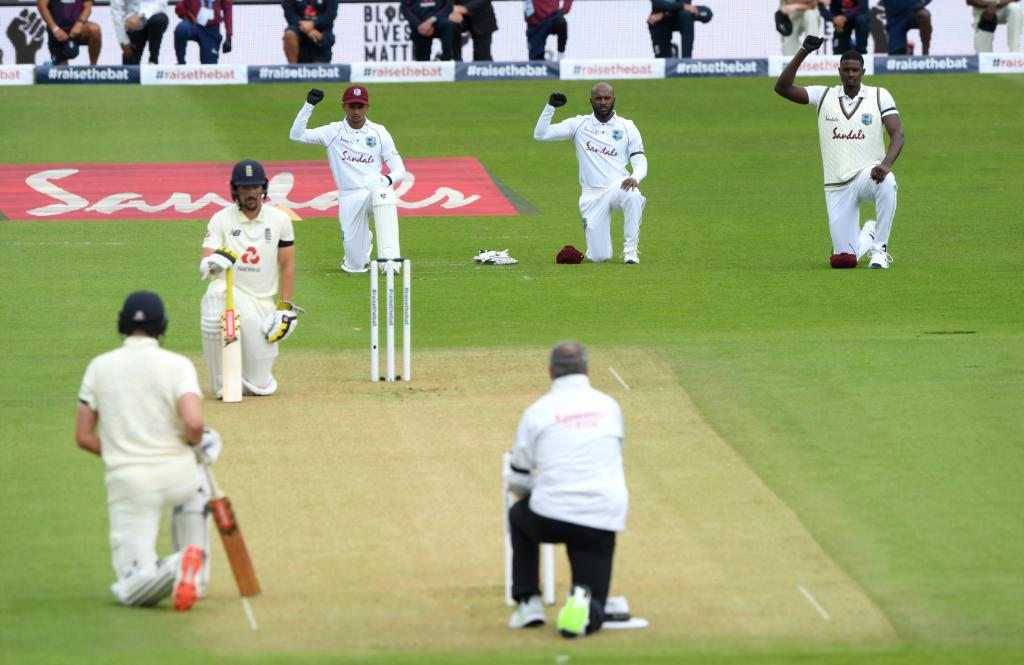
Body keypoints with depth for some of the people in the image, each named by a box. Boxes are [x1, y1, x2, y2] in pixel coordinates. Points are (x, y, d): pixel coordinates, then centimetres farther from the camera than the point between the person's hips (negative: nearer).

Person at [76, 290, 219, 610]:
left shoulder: (99, 366, 4)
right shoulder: (177, 365, -3)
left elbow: (84, 437, 5)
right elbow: (193, 423, -19)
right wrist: (197, 442, 4)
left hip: (127, 484, 0)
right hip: (178, 476, 0)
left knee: (131, 591, 4)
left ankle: (169, 571, -31)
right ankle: (195, 577, 23)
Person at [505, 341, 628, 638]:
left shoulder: (538, 411, 3)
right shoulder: (610, 407, 11)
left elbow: (517, 482, 9)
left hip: (551, 516, -1)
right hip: (604, 519, 1)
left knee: (518, 514, 36)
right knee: (592, 615, 12)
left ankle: (528, 601, 25)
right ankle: (583, 603, -26)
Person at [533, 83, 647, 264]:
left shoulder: (627, 127, 7)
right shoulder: (579, 124, 8)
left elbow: (640, 162, 1)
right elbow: (540, 134, 3)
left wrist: (634, 178, -21)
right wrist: (550, 106, -9)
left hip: (619, 187, -1)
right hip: (592, 195, 1)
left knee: (633, 195, -39)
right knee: (598, 257, -9)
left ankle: (630, 249, -21)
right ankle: (600, 244, 31)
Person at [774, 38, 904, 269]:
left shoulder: (879, 96, 1)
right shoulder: (824, 96, 5)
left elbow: (897, 134, -8)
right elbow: (782, 88, -6)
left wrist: (886, 163, -28)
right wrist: (804, 52, -17)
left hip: (867, 175, -2)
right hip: (837, 187, 2)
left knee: (887, 182, -41)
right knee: (844, 259, -2)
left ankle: (879, 248, -23)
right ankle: (867, 234, 35)